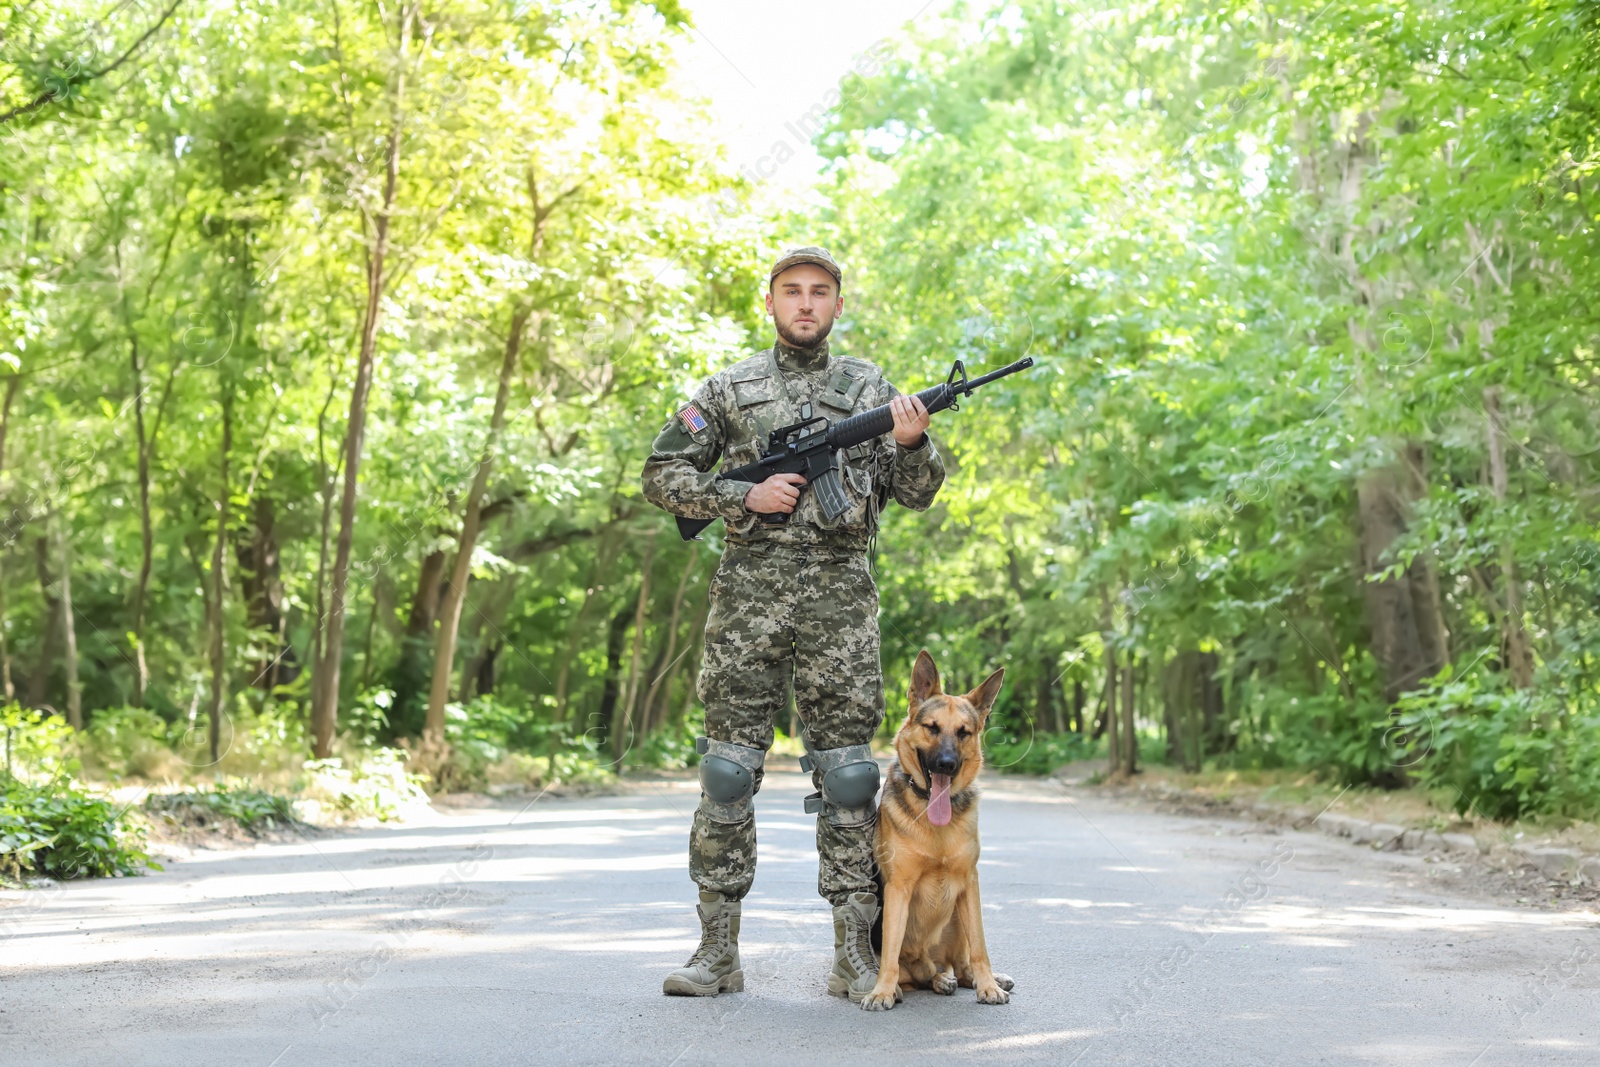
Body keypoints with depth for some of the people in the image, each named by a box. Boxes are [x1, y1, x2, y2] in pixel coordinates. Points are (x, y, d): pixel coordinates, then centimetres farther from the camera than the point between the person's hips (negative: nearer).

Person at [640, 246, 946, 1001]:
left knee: (846, 773, 0)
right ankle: (718, 950, 7)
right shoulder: (730, 389, 10)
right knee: (728, 770, 0)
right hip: (748, 591, 0)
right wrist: (744, 497, -6)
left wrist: (912, 444, -12)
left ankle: (854, 953, 6)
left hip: (840, 598, 0)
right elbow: (662, 474, 8)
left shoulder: (870, 388, 12)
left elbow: (917, 494, 9)